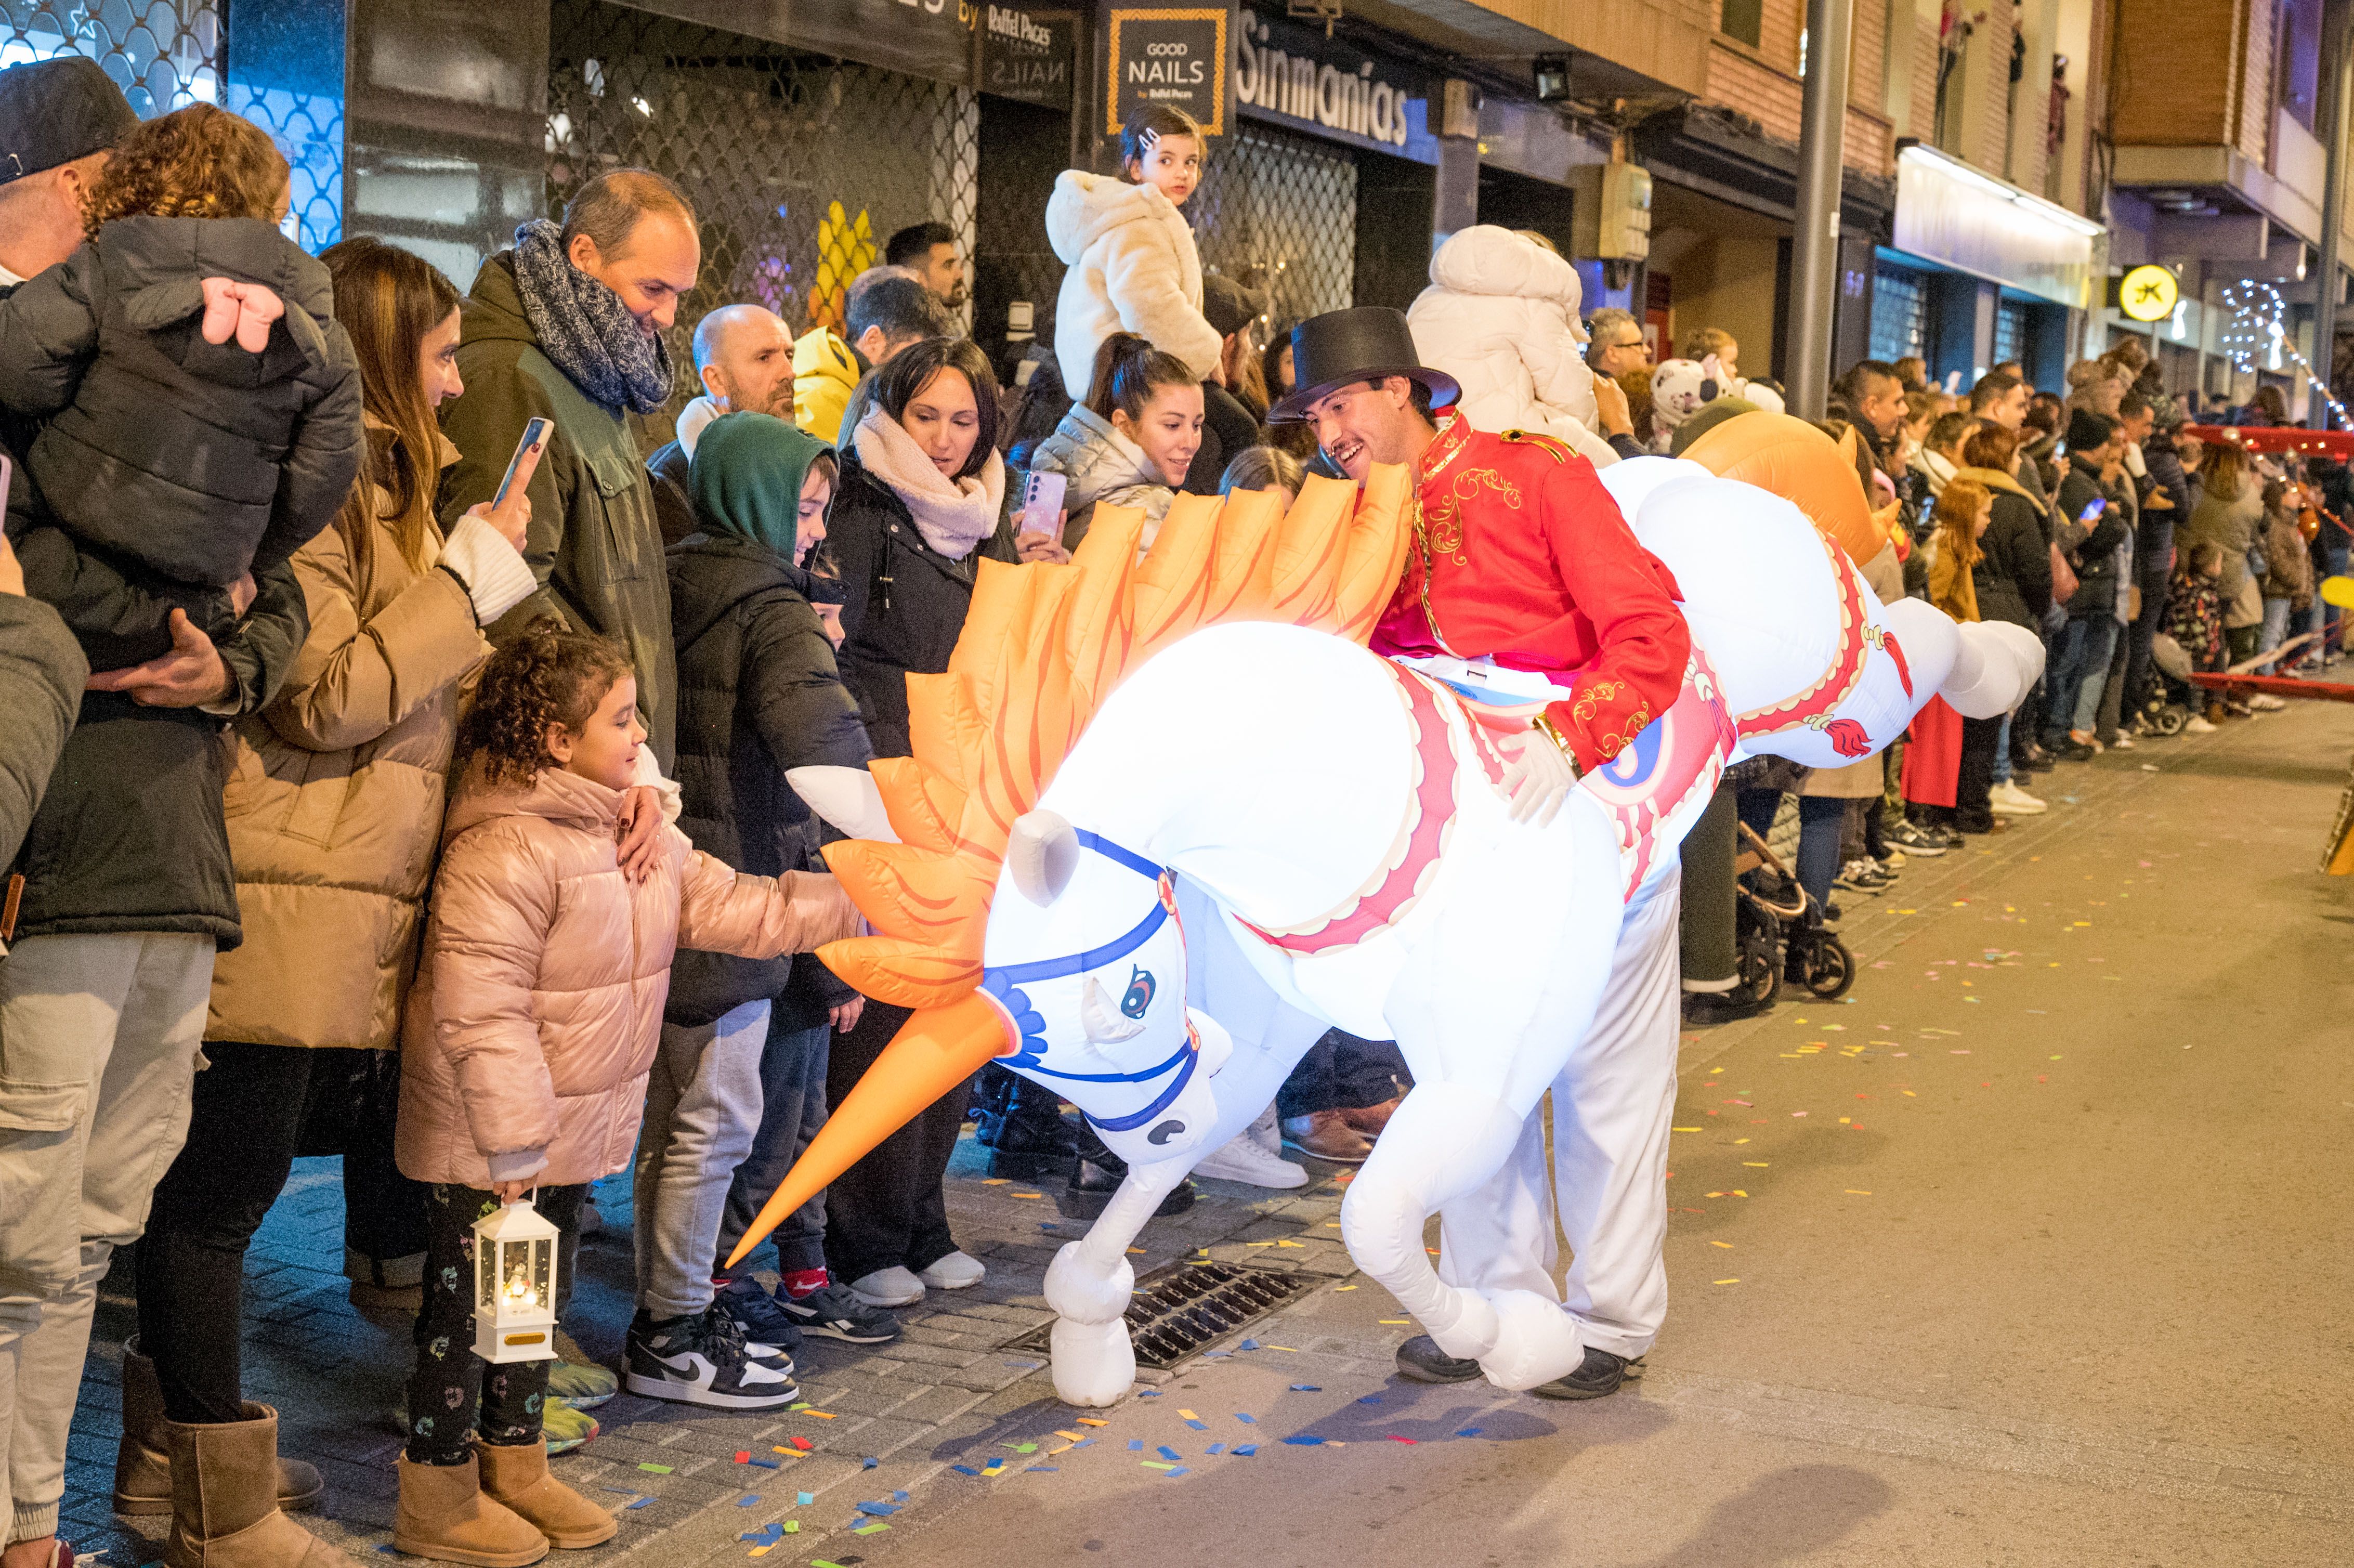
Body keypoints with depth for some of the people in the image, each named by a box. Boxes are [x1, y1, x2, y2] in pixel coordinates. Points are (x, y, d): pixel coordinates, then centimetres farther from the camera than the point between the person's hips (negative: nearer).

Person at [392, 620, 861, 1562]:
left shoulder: (639, 837, 5)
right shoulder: (503, 852, -25)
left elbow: (726, 907, 8)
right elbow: (481, 1011, -27)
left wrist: (850, 902, 1)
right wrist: (513, 1141, -25)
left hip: (569, 1132, 9)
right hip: (485, 1146, -9)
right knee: (467, 1306, 3)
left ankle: (515, 1469, 34)